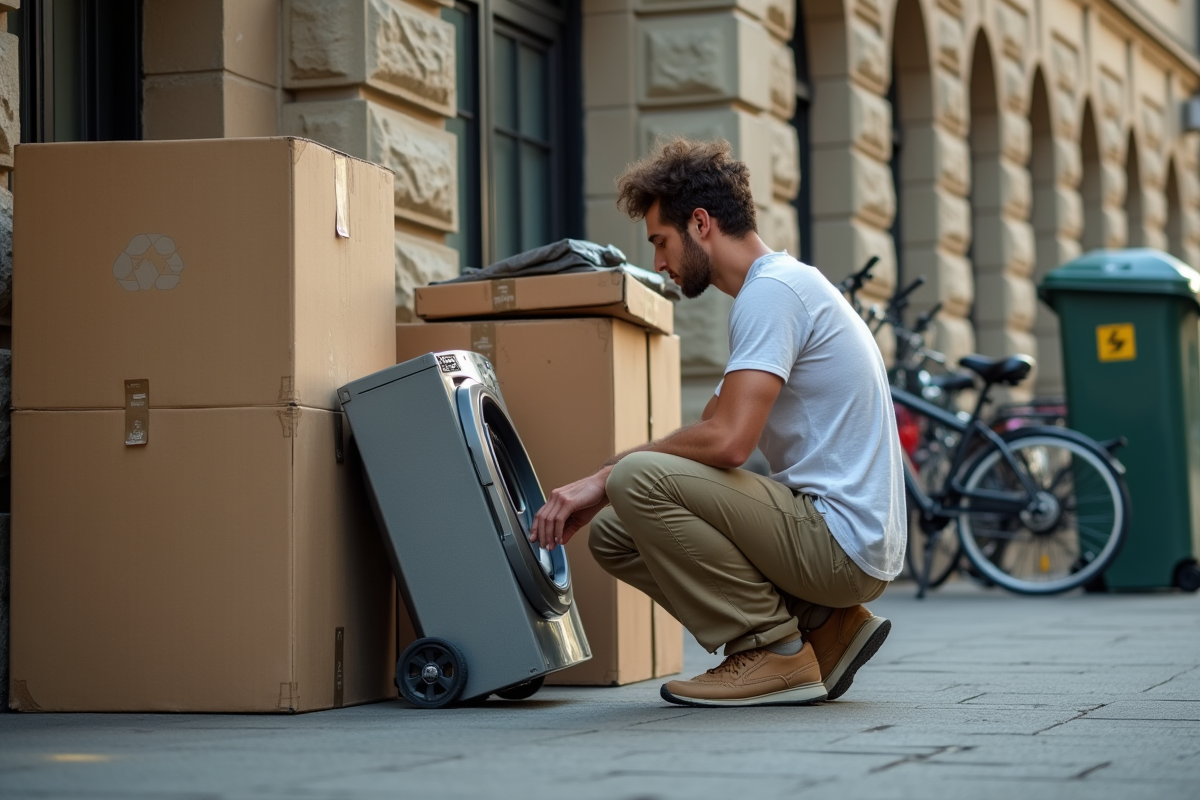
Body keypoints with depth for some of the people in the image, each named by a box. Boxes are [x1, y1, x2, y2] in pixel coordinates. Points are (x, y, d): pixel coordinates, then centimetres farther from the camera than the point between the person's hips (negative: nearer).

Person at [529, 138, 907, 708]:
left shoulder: (773, 290, -14)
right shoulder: (781, 286, 19)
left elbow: (727, 441, -25)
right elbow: (713, 432, 18)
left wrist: (604, 480, -12)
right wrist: (597, 498, 8)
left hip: (843, 543, -10)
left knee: (638, 477, -22)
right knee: (612, 533, 9)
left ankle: (775, 649, -10)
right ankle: (822, 627, 8)